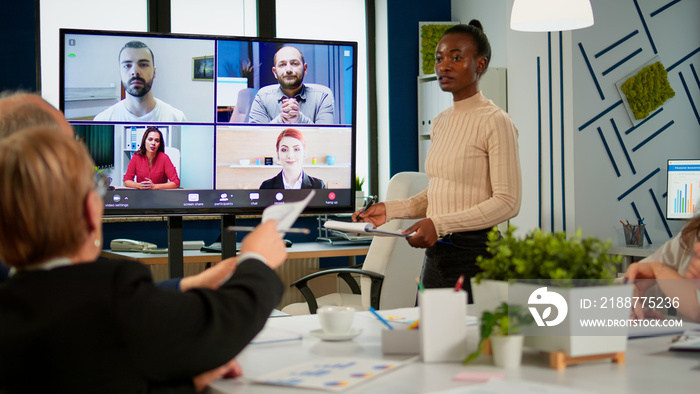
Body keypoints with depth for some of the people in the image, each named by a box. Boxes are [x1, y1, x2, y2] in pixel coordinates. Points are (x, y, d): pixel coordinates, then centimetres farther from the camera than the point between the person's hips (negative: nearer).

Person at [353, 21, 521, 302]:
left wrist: (440, 224, -22)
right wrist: (390, 210, 6)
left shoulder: (495, 122, -10)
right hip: (435, 253, 7)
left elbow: (507, 202, -15)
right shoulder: (440, 123, 15)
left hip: (475, 253, -7)